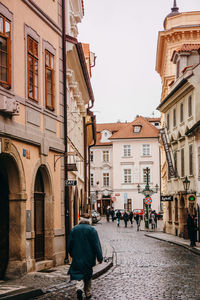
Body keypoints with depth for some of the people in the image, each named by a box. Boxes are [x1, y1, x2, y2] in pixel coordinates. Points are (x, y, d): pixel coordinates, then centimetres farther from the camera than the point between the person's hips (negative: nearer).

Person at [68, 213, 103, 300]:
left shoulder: (74, 230, -1)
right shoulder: (92, 230, -8)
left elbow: (69, 245, 5)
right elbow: (97, 245, -9)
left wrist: (72, 255, 20)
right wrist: (100, 258, -4)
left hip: (77, 258, 1)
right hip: (89, 258, 0)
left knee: (79, 274, 3)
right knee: (88, 275, 15)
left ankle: (79, 289, -23)